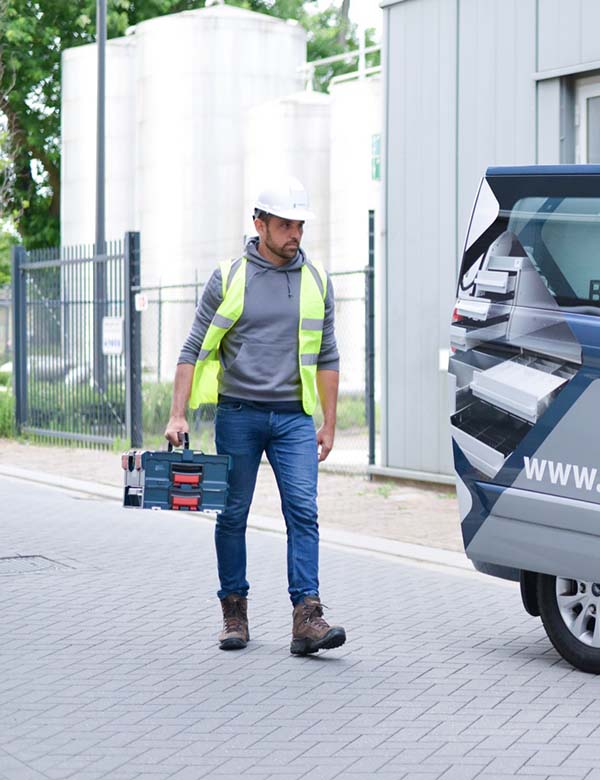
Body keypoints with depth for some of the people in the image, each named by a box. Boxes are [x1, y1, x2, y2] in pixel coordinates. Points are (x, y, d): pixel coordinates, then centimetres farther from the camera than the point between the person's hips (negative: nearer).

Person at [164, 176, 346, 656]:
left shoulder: (316, 281, 8)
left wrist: (329, 425, 11)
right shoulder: (228, 278, 1)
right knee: (233, 515, 5)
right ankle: (234, 613, 17)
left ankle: (307, 617, -13)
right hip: (238, 413, -1)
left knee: (303, 511, -10)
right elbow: (194, 350, 2)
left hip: (294, 417, 1)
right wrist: (178, 415, -5)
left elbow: (327, 358, 14)